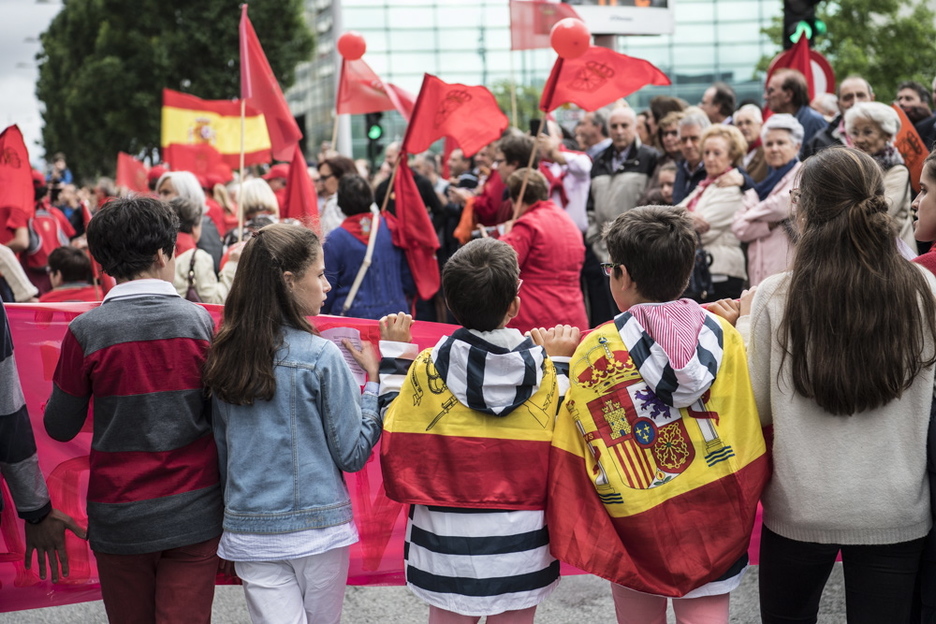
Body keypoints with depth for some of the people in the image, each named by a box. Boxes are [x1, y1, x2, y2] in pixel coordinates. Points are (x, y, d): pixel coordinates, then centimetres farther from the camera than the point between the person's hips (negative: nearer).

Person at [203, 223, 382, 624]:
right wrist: (375, 380, 1)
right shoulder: (321, 357, -12)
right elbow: (353, 454, -8)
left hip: (248, 528, 4)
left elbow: (220, 449, 12)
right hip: (317, 528, -3)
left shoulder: (223, 355, 3)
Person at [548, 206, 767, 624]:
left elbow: (573, 453, -6)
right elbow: (751, 434, 1)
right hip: (713, 516, 1)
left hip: (635, 525, -1)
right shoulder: (723, 336, -5)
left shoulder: (594, 353, -11)